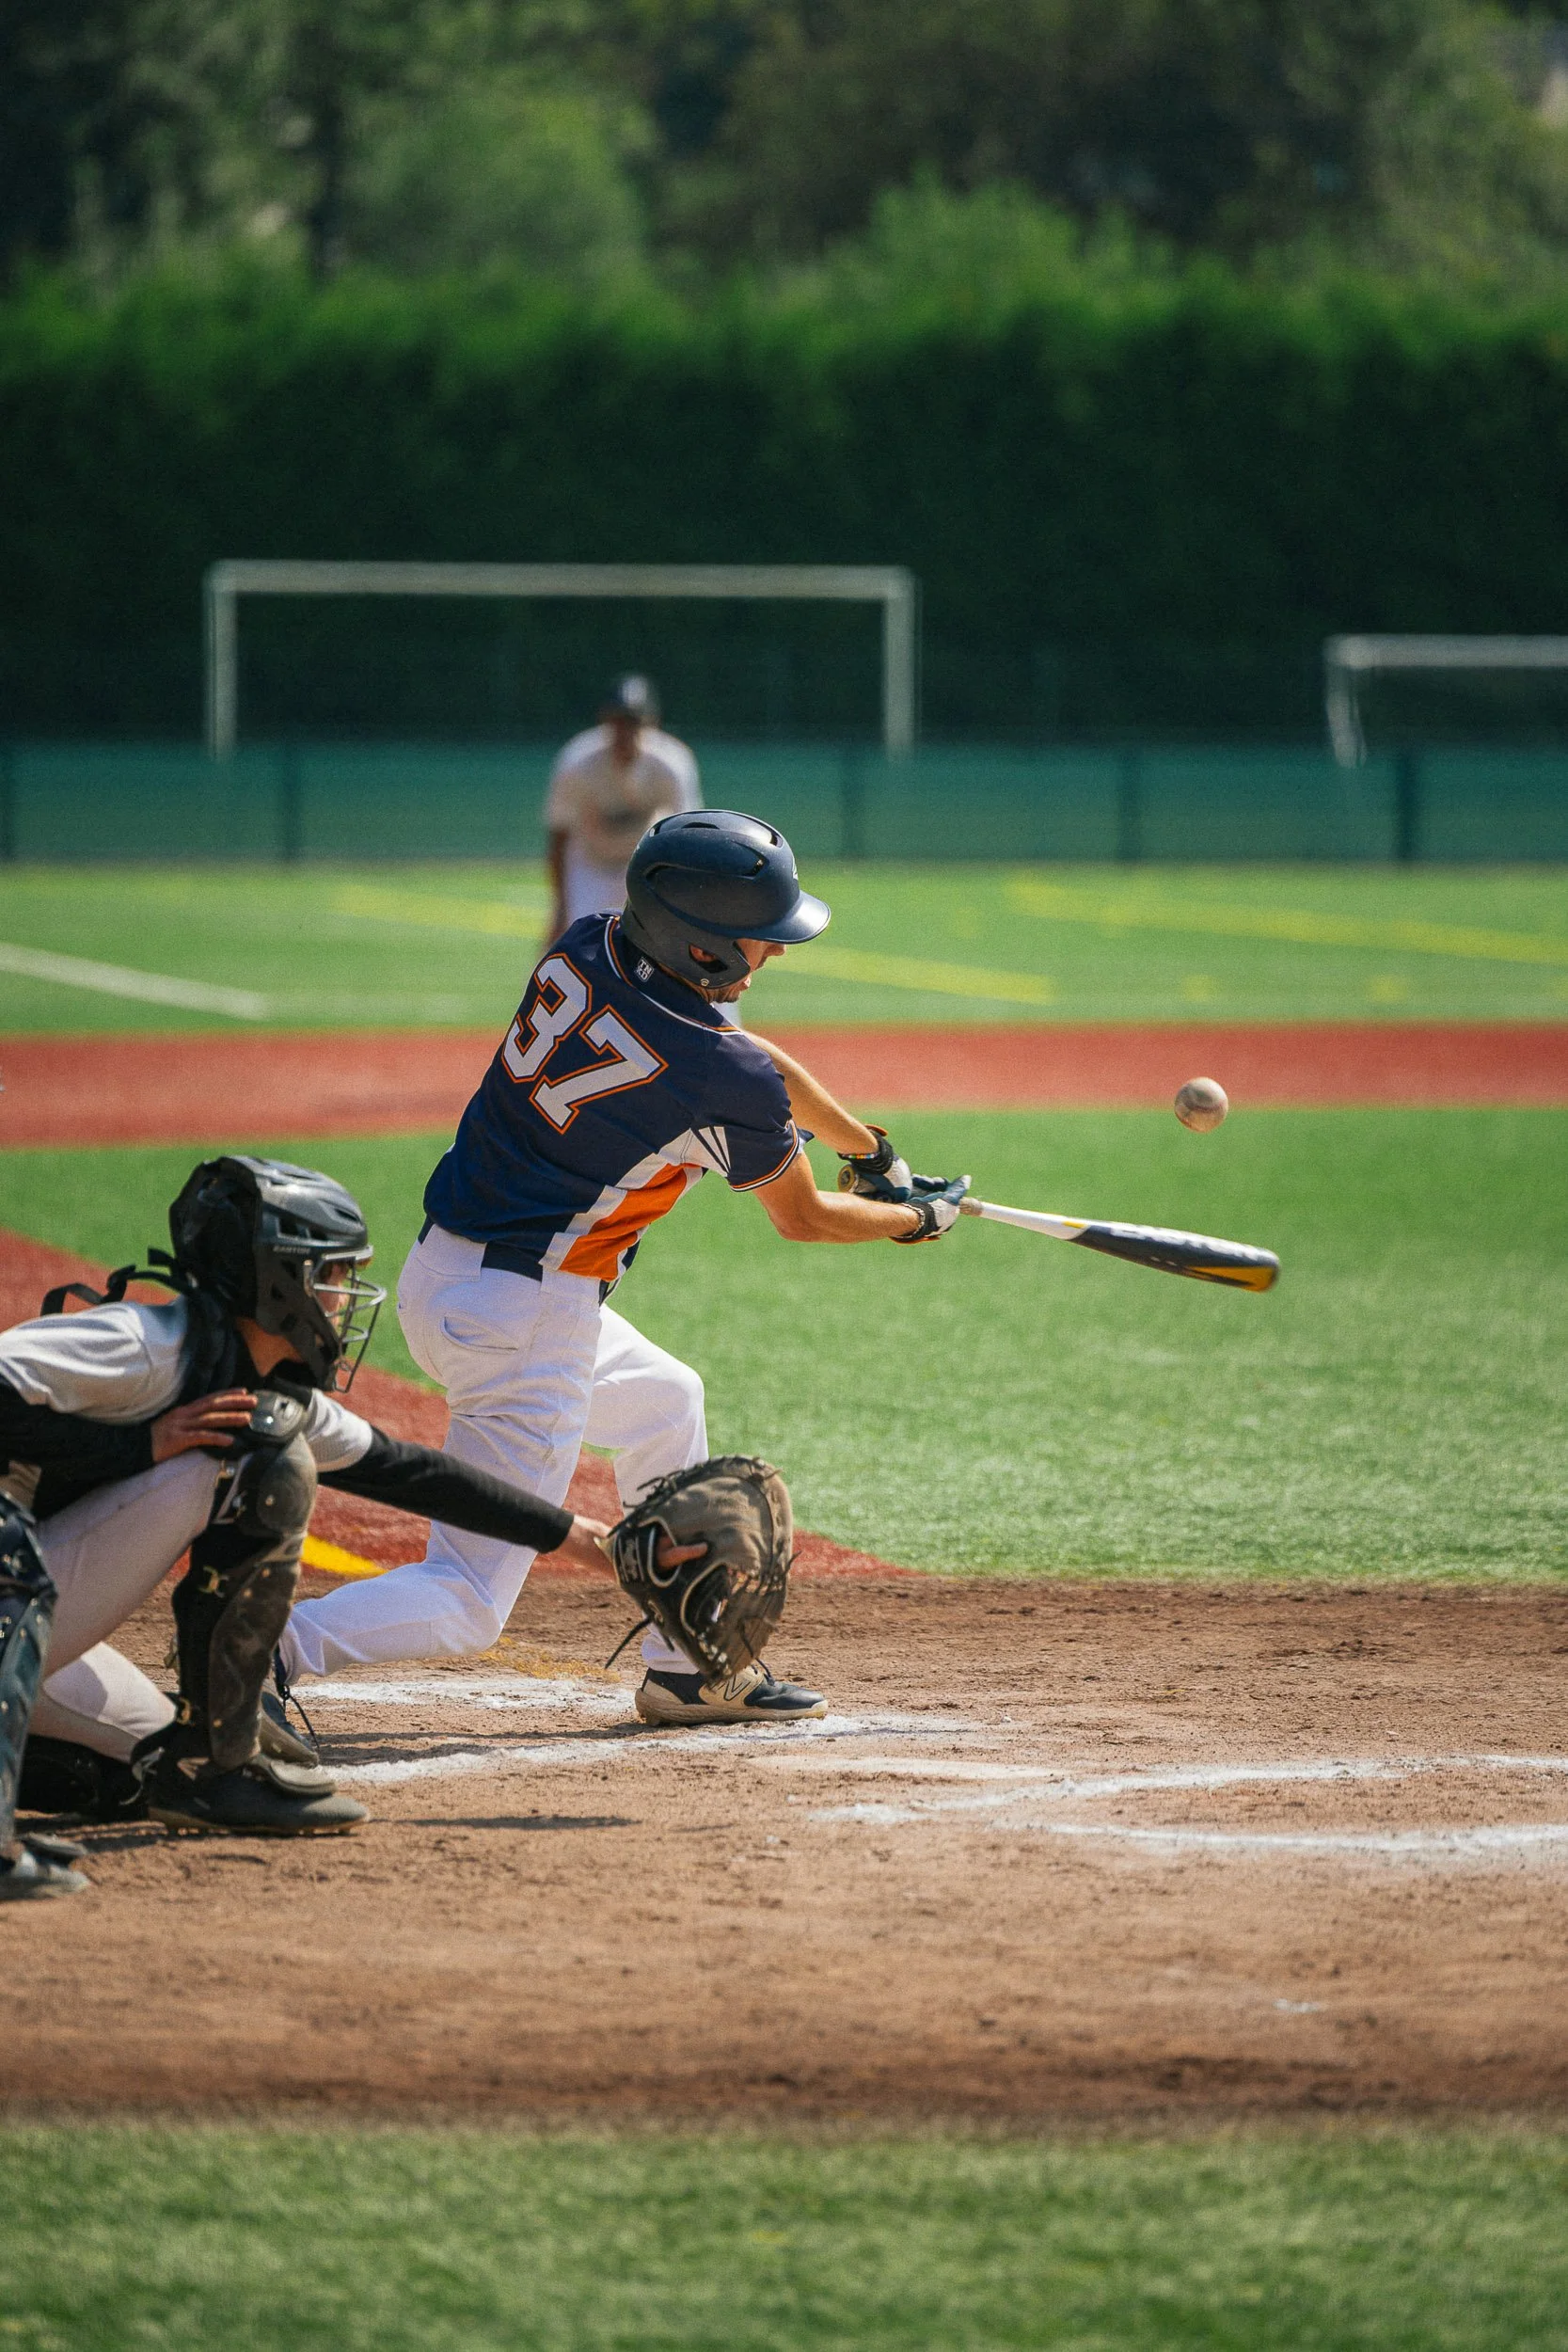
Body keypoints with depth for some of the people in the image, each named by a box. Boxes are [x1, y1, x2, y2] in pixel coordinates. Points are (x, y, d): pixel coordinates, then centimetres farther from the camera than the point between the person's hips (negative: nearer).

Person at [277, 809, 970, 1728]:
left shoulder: (585, 952, 1)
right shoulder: (724, 1083, -19)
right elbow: (803, 1219, 1)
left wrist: (869, 1148, 31)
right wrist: (916, 1219, 22)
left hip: (440, 1273, 9)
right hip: (526, 1320, -9)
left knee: (664, 1403, 31)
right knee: (467, 1604, -6)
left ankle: (690, 1668, 37)